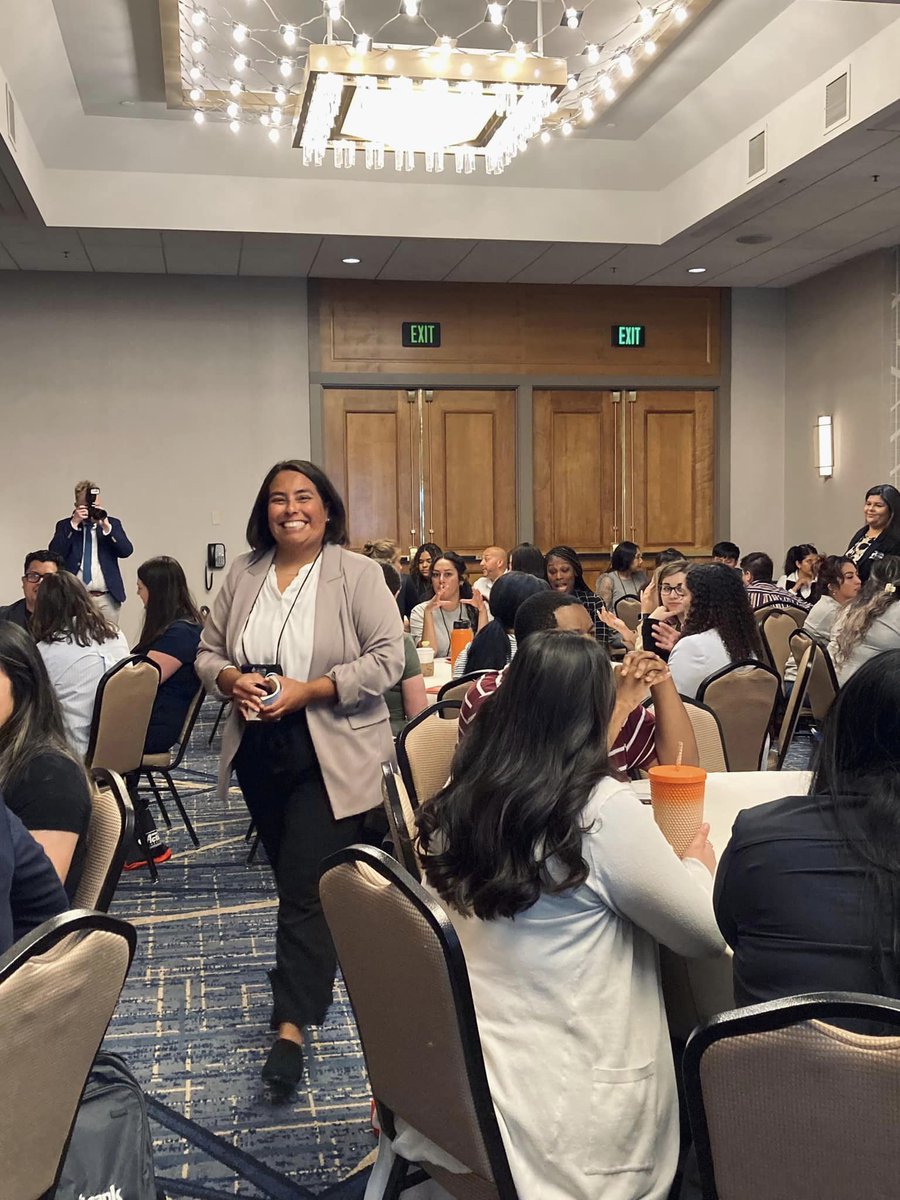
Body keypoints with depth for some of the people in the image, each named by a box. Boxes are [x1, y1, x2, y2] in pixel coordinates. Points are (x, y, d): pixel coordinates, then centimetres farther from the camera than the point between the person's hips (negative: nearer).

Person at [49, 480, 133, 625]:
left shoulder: (113, 523, 11)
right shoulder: (65, 526, 10)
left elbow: (126, 551, -3)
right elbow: (55, 553, -7)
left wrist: (107, 527, -14)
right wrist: (74, 524, -12)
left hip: (107, 598, 1)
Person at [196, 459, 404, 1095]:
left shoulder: (357, 573, -8)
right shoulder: (243, 574, 6)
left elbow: (387, 659, -15)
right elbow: (208, 653, 10)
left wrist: (305, 691, -21)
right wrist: (233, 680, -13)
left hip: (331, 754, -5)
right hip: (260, 751, 5)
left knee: (307, 885, -8)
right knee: (290, 872, 18)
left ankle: (292, 1024, -4)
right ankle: (311, 967, 40)